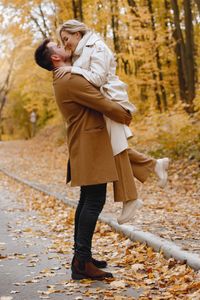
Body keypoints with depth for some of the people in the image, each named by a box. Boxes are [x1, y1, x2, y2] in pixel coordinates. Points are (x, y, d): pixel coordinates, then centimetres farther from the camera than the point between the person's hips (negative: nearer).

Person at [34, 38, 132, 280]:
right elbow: (105, 105, -16)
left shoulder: (62, 81, 16)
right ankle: (82, 263, -11)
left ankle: (81, 255, 20)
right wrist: (126, 117, 1)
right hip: (90, 146, -11)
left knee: (87, 200, 14)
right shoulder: (71, 80, -17)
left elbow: (92, 102, 26)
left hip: (83, 146, 11)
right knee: (94, 202, -11)